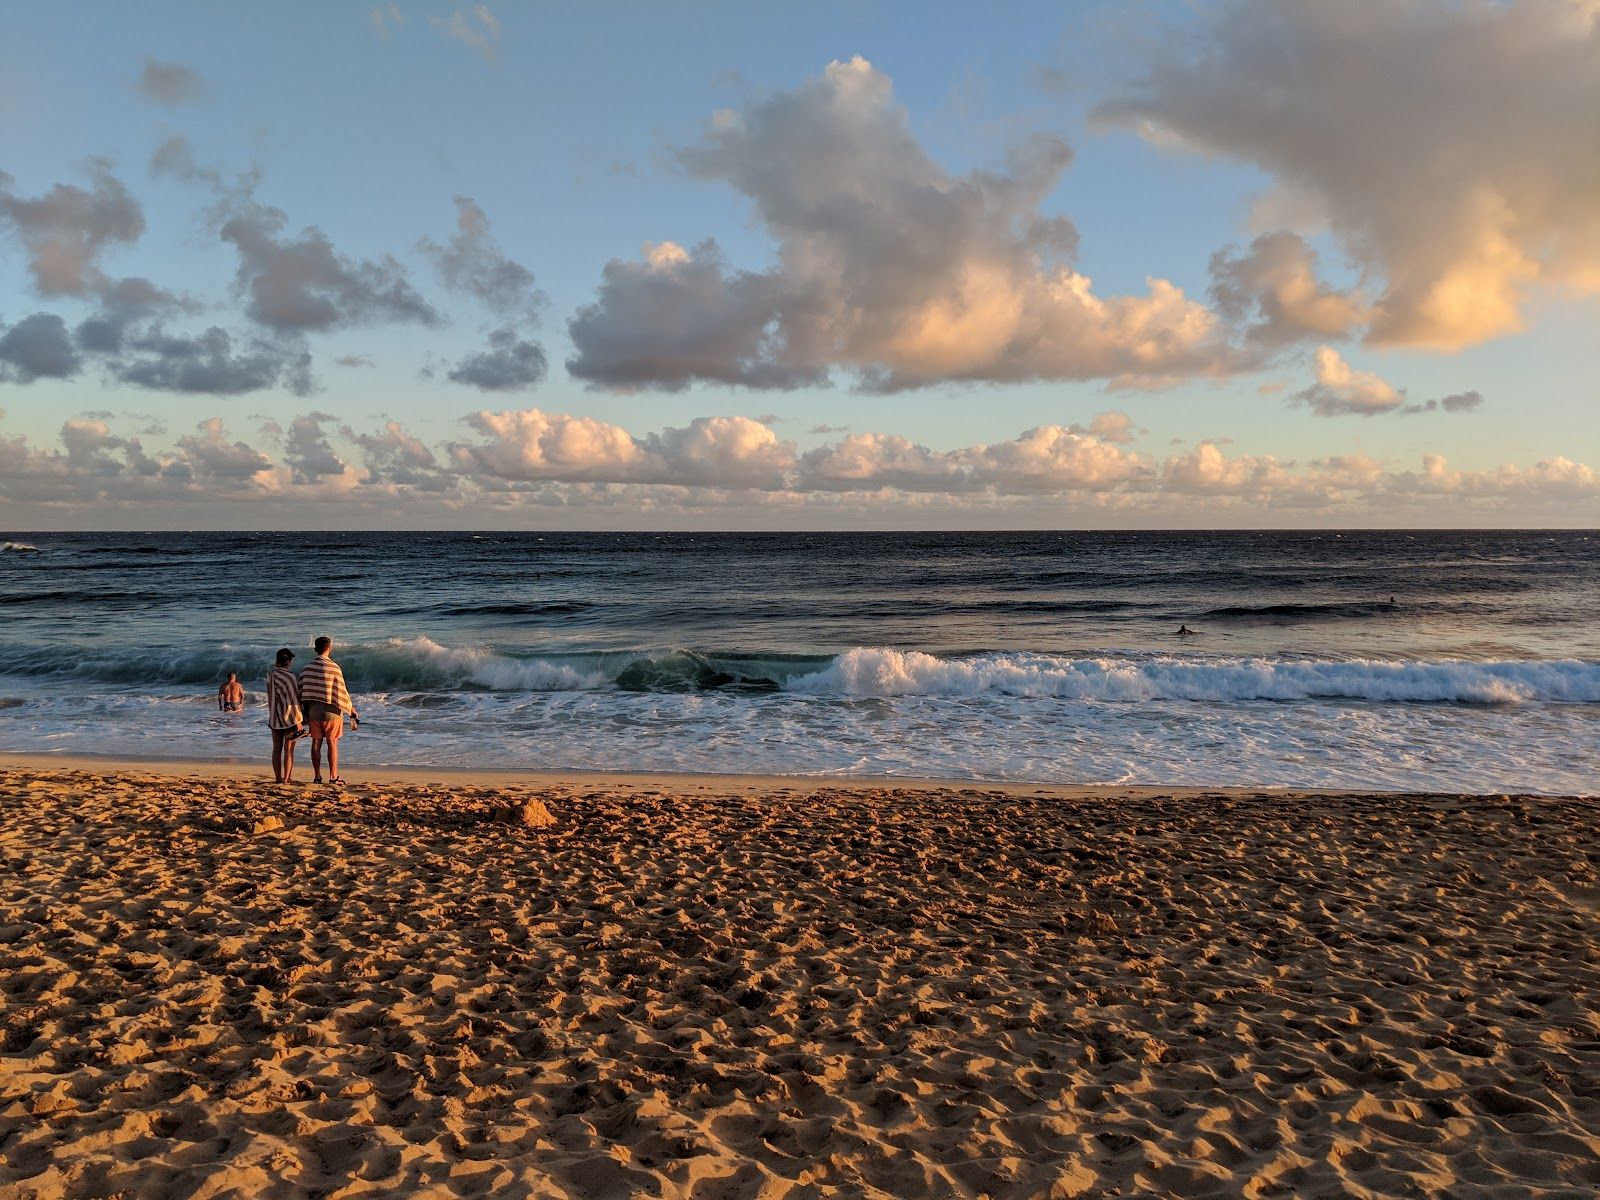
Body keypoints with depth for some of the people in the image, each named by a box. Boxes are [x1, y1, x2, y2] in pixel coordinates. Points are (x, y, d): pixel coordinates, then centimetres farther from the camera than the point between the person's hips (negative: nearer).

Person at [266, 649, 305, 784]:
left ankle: (278, 777, 15)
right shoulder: (289, 676, -18)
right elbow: (293, 700, -16)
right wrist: (298, 721, -12)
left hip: (274, 717, 6)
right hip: (289, 717, -6)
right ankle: (287, 778, 2)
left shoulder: (270, 675, 0)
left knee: (277, 749, 10)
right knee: (289, 749, 0)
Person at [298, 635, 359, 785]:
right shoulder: (333, 667, -12)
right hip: (331, 710, -4)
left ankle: (317, 777, 12)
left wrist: (304, 711, 16)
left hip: (312, 710, 4)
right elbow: (341, 691, -8)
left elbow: (302, 691, 6)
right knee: (332, 743, 2)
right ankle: (333, 777, 2)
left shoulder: (306, 668, 2)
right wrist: (351, 709, 3)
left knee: (316, 742, 10)